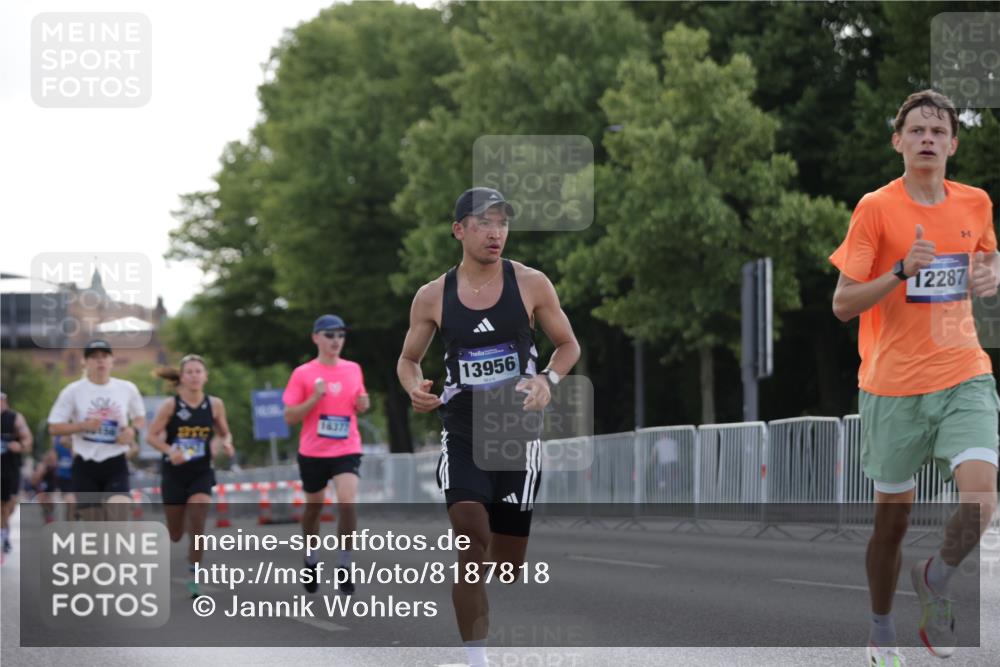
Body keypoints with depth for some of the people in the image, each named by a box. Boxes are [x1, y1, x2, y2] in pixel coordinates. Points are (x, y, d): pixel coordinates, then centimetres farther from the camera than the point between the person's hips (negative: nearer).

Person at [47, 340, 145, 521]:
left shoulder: (127, 389, 2)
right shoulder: (73, 391, -3)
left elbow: (140, 419, 16)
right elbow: (54, 427, -3)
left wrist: (132, 430, -7)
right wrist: (83, 426, -18)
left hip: (116, 465, 0)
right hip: (85, 465, 0)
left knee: (119, 516, -21)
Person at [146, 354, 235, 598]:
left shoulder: (215, 404, -2)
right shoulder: (171, 405, -9)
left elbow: (225, 433, 11)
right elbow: (151, 436, -8)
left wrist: (225, 444, -12)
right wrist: (170, 450, -25)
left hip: (201, 472, 1)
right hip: (174, 472, -1)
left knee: (197, 526, -17)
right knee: (175, 534, 9)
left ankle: (193, 575, -6)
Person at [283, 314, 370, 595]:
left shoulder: (354, 370, 5)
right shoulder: (303, 374, -5)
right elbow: (289, 416, -6)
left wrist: (362, 405, -3)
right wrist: (315, 398, -19)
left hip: (347, 450, 1)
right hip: (313, 452, -1)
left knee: (347, 502, -20)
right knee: (313, 506, 13)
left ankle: (344, 567, -9)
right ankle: (311, 560, 37)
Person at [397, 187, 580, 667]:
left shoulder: (531, 284, -2)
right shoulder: (432, 297, 0)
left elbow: (568, 345, 7)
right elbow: (408, 359, 13)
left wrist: (547, 379, -13)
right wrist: (415, 388, -10)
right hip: (461, 431, -1)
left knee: (509, 559, 6)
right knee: (471, 541, -20)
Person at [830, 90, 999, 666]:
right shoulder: (876, 208, -7)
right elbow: (843, 304, -8)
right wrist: (901, 271, -22)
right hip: (894, 385, -2)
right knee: (893, 515, 8)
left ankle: (938, 581, 10)